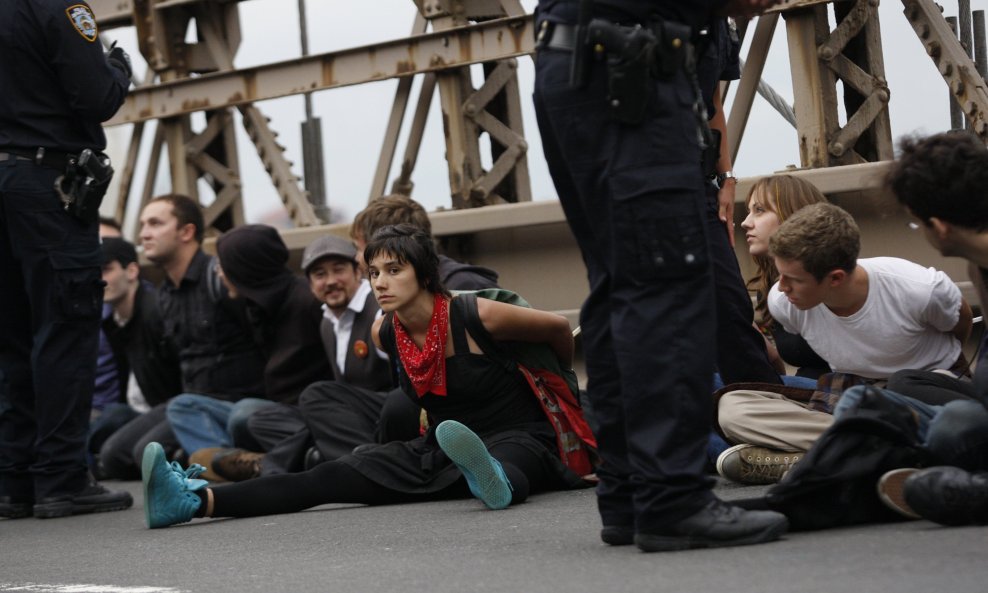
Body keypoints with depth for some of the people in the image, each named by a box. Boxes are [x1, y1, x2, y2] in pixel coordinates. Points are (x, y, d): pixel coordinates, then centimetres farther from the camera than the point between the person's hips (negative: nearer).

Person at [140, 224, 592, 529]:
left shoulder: (477, 317, -16)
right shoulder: (385, 334, 1)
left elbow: (558, 329, 1)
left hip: (518, 438, -4)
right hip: (441, 444, 4)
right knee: (340, 475, -16)